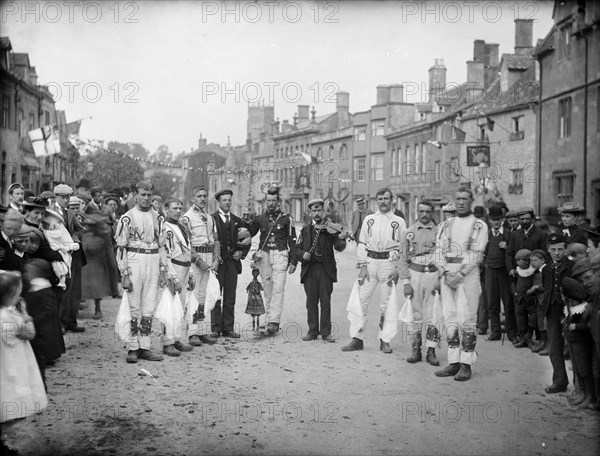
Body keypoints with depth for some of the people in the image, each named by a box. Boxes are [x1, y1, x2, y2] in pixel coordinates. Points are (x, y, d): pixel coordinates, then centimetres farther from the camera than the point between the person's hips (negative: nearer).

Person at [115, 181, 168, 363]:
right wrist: (124, 275, -10)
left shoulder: (158, 218, 12)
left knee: (149, 309, 6)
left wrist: (163, 271, 9)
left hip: (154, 263, 4)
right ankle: (132, 349, 5)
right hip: (134, 262, -4)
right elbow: (121, 247, -5)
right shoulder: (127, 218, -2)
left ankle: (144, 347, 12)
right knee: (134, 308, -2)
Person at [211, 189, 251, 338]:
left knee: (230, 297, 4)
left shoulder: (238, 221, 16)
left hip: (232, 263, 3)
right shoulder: (211, 219, 2)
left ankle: (228, 328, 9)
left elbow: (246, 241, 20)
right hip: (216, 262, -3)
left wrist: (241, 253, 4)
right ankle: (216, 328, 5)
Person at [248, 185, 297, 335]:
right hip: (263, 256, 3)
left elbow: (293, 241, 6)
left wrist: (293, 261, 0)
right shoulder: (260, 218, 12)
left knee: (278, 289, -13)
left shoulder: (286, 218, 5)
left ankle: (273, 321, -18)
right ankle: (270, 321, 10)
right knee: (268, 291, 5)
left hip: (280, 256, -3)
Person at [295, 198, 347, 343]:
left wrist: (341, 239, -28)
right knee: (311, 301, 6)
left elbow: (339, 248, -6)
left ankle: (326, 332, 7)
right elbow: (297, 248, 12)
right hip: (309, 269, 2)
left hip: (326, 269, -2)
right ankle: (313, 331, 14)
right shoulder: (305, 229, 11)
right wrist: (302, 254, -9)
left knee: (326, 301, 0)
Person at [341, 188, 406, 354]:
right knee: (361, 300, -4)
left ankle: (385, 340, 11)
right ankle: (357, 339, 1)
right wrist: (363, 266, -2)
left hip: (389, 263, -1)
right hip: (370, 261, 1)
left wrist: (398, 270, -4)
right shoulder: (369, 219, 12)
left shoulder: (399, 222, 8)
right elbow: (362, 244, 9)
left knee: (386, 304, 2)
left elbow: (403, 248, 5)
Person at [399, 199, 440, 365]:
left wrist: (440, 279, -6)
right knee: (415, 314, 4)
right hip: (414, 274, 1)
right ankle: (416, 350, 13)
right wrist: (405, 282, -1)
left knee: (433, 316, -3)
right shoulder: (409, 232, 8)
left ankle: (431, 351, 4)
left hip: (433, 275, -1)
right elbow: (403, 259, 7)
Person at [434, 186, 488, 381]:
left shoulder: (479, 226, 1)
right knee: (450, 319, 5)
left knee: (466, 319, -6)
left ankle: (466, 365, 0)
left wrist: (459, 275, -15)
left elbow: (475, 255, -7)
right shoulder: (445, 225, 15)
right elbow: (439, 251, 8)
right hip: (447, 274, 4)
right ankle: (453, 362, 11)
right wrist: (445, 273, -7)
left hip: (468, 275, -4)